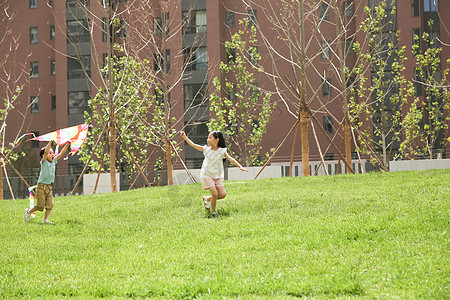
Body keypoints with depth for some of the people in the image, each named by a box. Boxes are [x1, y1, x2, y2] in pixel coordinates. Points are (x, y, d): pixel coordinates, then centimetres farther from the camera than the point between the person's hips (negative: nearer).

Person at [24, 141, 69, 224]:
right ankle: (28, 211, 16)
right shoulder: (44, 162, -9)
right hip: (41, 186, -6)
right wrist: (50, 142, -32)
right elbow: (46, 152, -25)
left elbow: (61, 153, 5)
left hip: (49, 187, 6)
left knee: (50, 205, -3)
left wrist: (67, 144, -5)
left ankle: (45, 219, 2)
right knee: (40, 205, -6)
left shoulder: (53, 161, 8)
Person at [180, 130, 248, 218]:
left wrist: (240, 166, -23)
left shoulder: (222, 151, -4)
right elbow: (193, 145, 3)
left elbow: (231, 159, -11)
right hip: (207, 175, -2)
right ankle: (213, 213, 1)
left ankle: (207, 199, 17)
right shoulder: (206, 149, -1)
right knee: (215, 193, -16)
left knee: (222, 194, -10)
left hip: (218, 176, 2)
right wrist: (185, 137, -3)